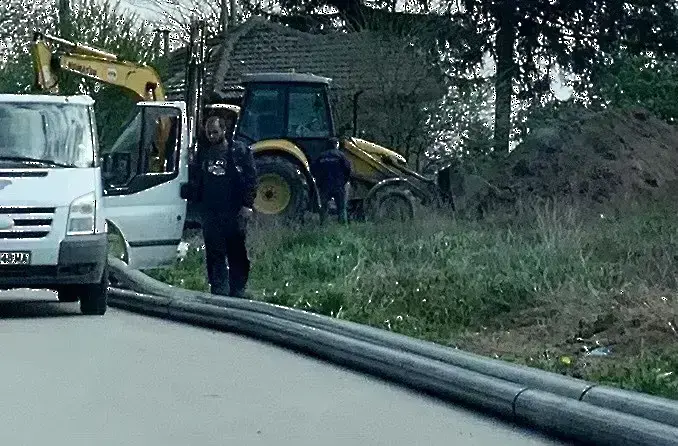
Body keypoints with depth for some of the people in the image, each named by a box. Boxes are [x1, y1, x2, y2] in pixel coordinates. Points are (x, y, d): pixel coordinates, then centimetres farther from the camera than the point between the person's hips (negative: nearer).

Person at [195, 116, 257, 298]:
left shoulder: (239, 150, -1)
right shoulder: (203, 153, 11)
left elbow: (251, 179, -3)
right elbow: (198, 181, 18)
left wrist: (247, 204, -10)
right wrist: (199, 206, 12)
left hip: (234, 212, -4)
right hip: (210, 213, 4)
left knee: (237, 255, 2)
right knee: (214, 256, 5)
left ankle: (237, 293, 9)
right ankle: (219, 293, 10)